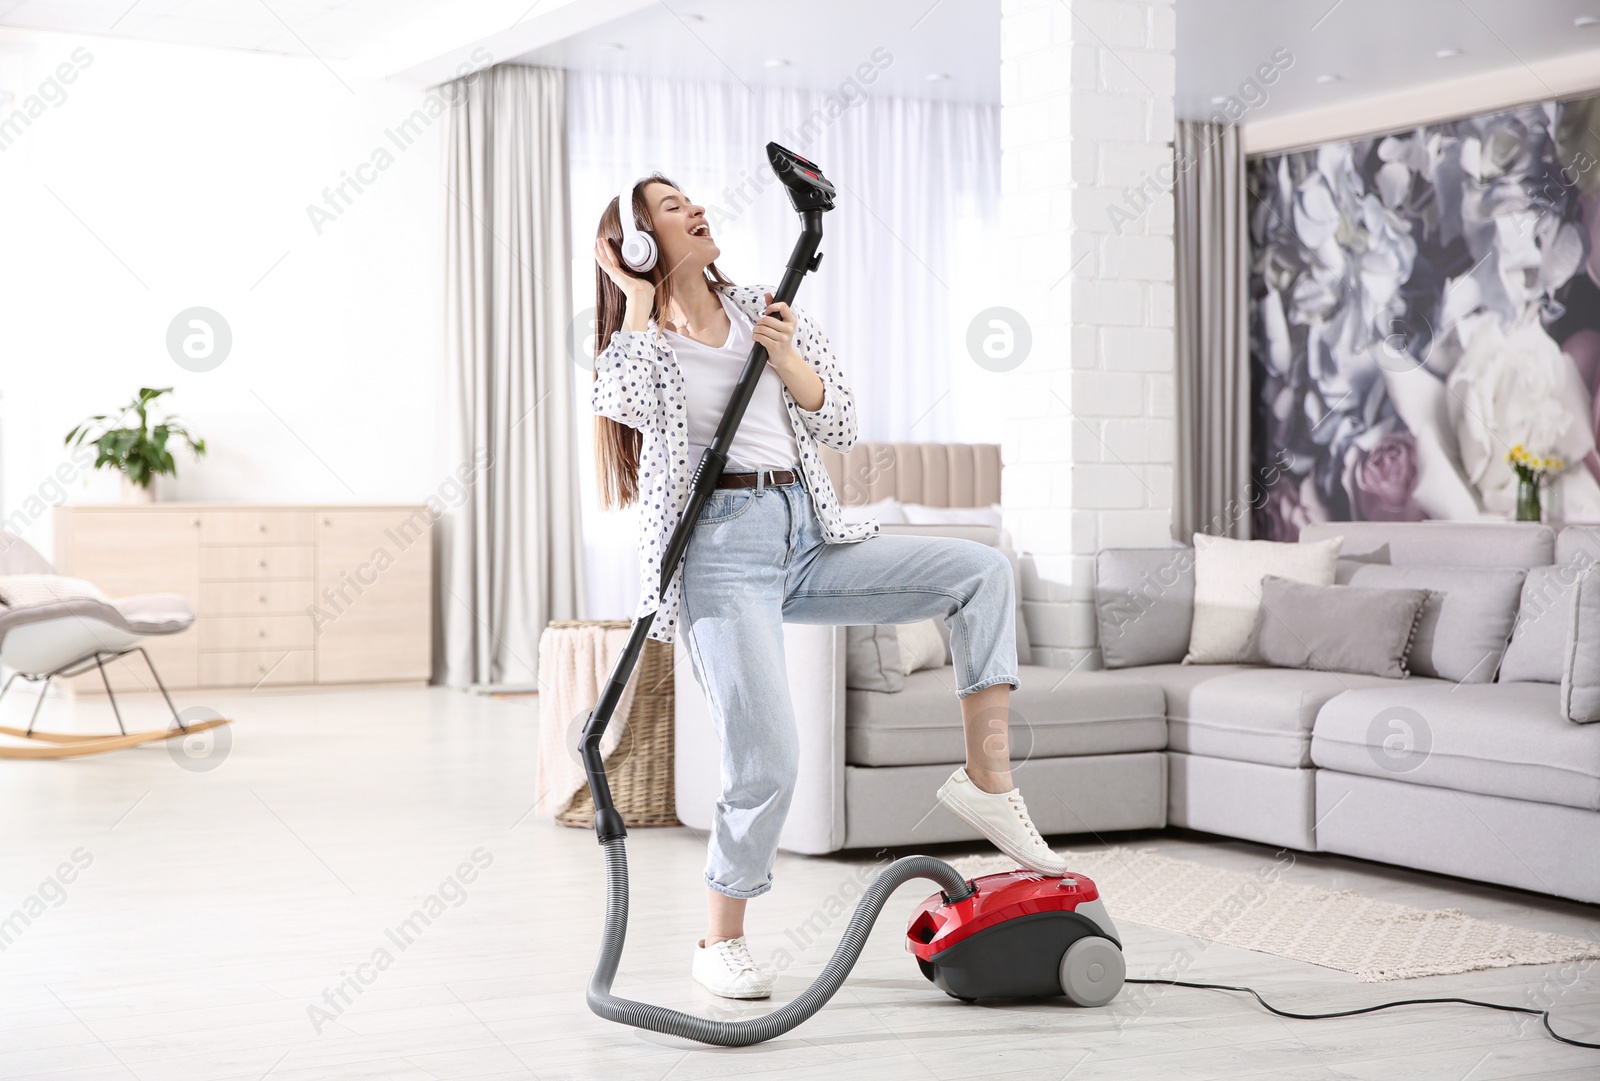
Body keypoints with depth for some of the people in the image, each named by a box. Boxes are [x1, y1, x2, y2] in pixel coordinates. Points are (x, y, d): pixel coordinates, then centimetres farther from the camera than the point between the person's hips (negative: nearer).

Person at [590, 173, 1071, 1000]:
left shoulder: (764, 312, 16)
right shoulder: (644, 339, 5)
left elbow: (837, 425, 12)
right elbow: (623, 403, -20)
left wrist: (785, 356, -5)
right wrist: (638, 298, -7)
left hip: (807, 538, 5)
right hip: (722, 550, -5)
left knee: (981, 570, -10)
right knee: (768, 758, -13)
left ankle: (985, 777, -10)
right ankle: (721, 941, 6)